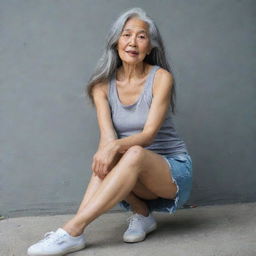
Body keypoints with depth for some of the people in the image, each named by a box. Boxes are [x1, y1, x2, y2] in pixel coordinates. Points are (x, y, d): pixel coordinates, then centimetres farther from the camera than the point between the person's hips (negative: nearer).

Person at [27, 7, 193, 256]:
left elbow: (150, 133, -20)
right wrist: (106, 150, -39)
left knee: (135, 153, -35)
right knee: (106, 161, -30)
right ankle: (142, 214, -9)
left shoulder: (161, 78, -10)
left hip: (173, 170, -3)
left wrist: (117, 145, -40)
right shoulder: (104, 85, -1)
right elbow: (107, 133, -15)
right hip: (135, 171, 3)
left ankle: (72, 231, -38)